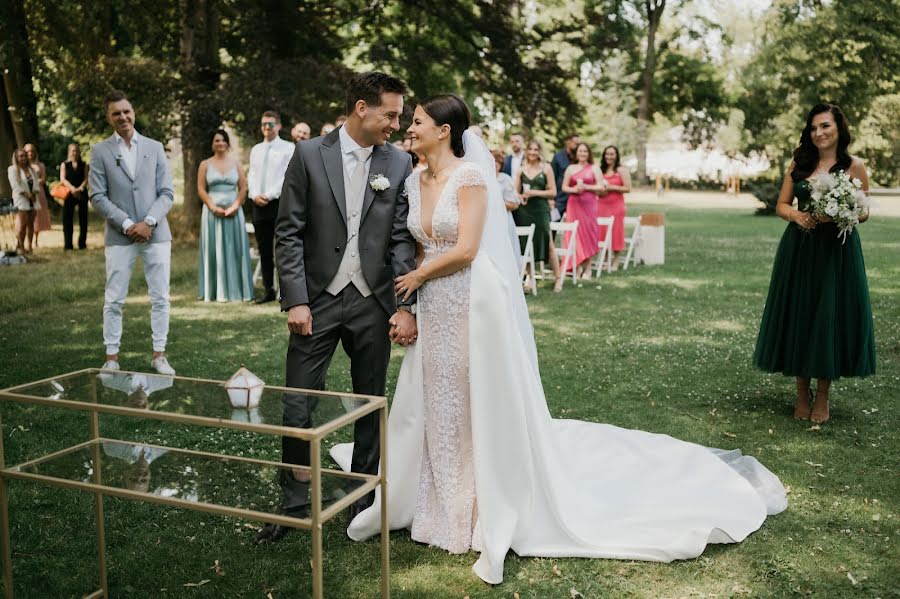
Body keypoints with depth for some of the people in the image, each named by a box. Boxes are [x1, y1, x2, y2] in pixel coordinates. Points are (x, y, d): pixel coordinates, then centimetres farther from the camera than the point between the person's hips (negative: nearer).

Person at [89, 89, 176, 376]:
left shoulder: (155, 147, 8)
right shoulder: (100, 151, 3)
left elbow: (167, 193, 3)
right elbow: (98, 197, -2)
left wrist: (149, 222, -11)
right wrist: (127, 225, -12)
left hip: (156, 233, 1)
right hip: (120, 236, -1)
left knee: (160, 298, 4)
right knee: (114, 300, 3)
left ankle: (159, 355, 13)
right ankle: (111, 357, 12)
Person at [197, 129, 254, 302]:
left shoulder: (236, 163, 9)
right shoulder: (205, 164, 7)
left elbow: (243, 188, 5)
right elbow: (201, 189, 2)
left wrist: (235, 206, -10)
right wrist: (213, 207, -11)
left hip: (233, 212, 1)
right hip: (212, 212, -1)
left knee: (234, 250, 1)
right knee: (214, 250, 0)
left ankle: (235, 290, 7)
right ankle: (215, 291, 5)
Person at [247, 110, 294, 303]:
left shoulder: (288, 148, 0)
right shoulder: (256, 150, 17)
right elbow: (251, 175, 14)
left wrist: (269, 195, -15)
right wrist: (255, 195, -4)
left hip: (280, 202, -5)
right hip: (259, 205, 5)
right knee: (264, 250, 8)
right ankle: (268, 290, 14)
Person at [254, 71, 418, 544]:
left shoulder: (398, 163, 2)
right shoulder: (309, 155, -3)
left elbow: (402, 239, 0)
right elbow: (289, 233, -4)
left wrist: (406, 306, -8)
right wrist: (295, 301, -11)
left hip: (372, 304, 2)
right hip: (317, 301, -1)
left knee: (371, 407, 12)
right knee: (297, 408, 2)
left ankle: (363, 501, 29)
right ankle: (293, 506, 19)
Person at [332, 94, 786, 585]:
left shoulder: (471, 175, -13)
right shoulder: (414, 182, 8)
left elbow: (465, 250, -19)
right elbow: (420, 248, 12)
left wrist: (417, 277, -7)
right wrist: (406, 303, 3)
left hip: (476, 305, -7)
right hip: (434, 310, 7)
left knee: (486, 406, 3)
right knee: (434, 408, 14)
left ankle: (496, 511, 19)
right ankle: (445, 504, 33)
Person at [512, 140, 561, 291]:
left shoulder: (546, 168, 3)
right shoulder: (521, 170, 10)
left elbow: (553, 192, 0)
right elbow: (516, 191, 11)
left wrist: (535, 193, -11)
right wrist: (521, 196, -11)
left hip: (541, 209, -3)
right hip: (524, 210, 3)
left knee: (548, 243, -6)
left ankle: (558, 278, 2)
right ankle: (530, 276, 15)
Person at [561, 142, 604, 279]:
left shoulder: (594, 168, 6)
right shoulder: (571, 168, 10)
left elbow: (601, 187, -1)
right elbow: (564, 187, 7)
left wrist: (586, 187, -11)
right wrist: (574, 189, -12)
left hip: (589, 204, -1)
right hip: (574, 203, 1)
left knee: (588, 232, -2)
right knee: (575, 233, -3)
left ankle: (587, 268, 5)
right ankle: (577, 266, 4)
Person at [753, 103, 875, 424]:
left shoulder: (854, 166, -1)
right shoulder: (799, 163, 7)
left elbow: (864, 213, 0)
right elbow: (781, 205, 9)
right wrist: (797, 215, -12)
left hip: (836, 251, -2)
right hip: (799, 250, 3)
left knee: (829, 316, 0)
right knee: (798, 314, 5)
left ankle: (822, 396, 15)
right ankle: (802, 393, 19)